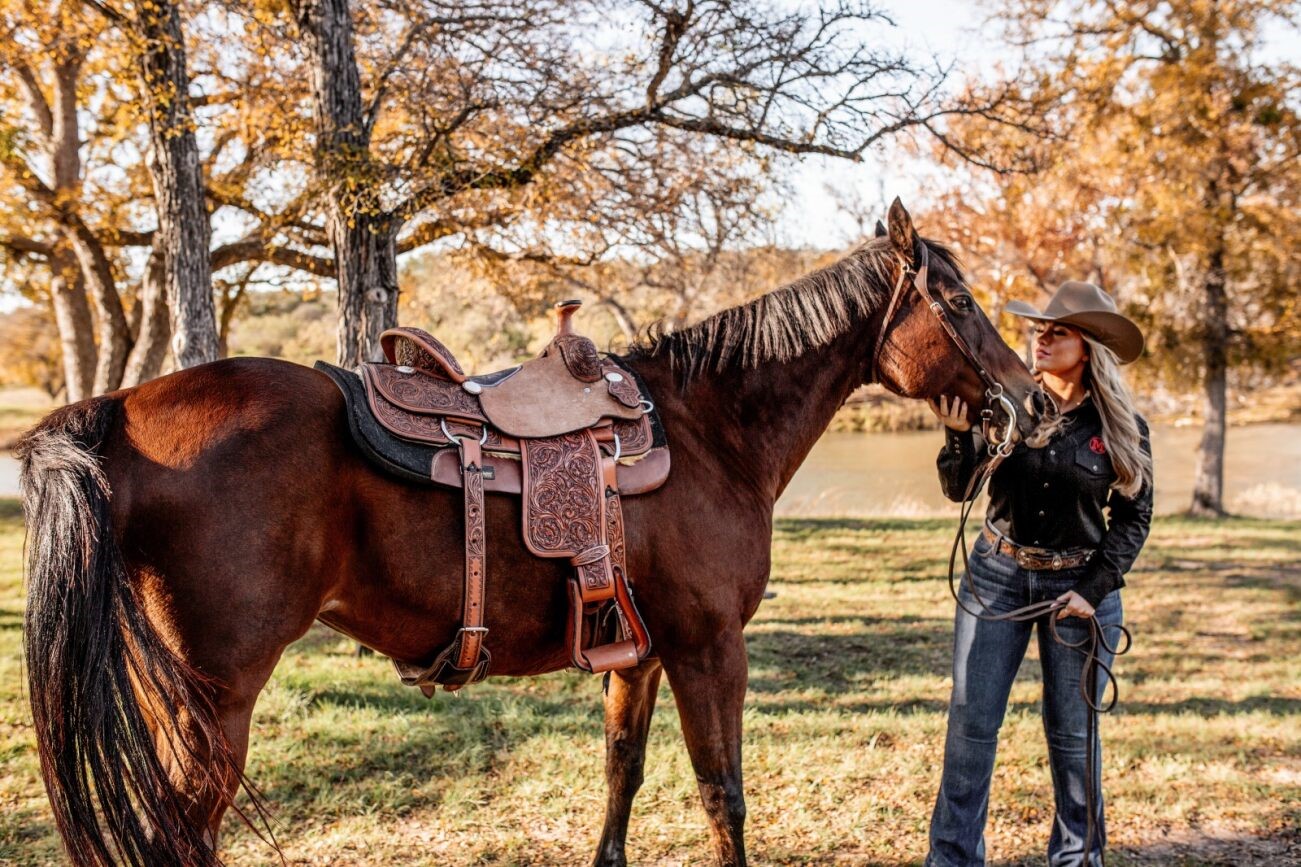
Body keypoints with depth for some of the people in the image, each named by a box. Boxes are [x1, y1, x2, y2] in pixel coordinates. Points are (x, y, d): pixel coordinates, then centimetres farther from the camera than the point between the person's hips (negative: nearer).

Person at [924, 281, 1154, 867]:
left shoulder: (1122, 427, -5)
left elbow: (1134, 516, 1)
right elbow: (959, 489, -3)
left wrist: (1095, 589, -9)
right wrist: (959, 436, -21)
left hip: (1079, 584, -1)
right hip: (996, 575, 1)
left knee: (1071, 729, 10)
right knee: (971, 721, 2)